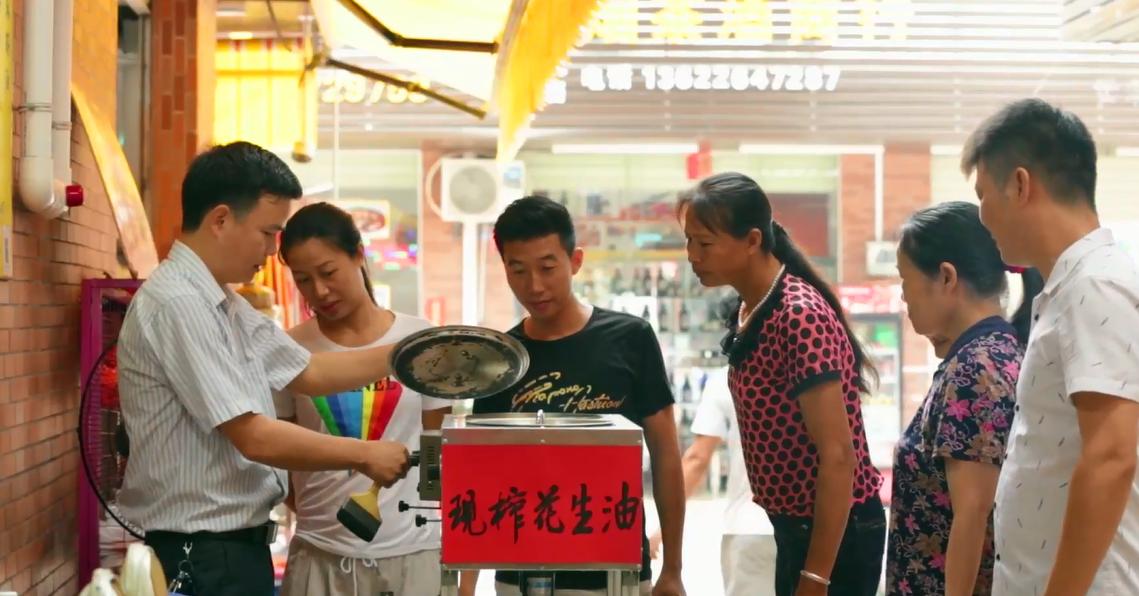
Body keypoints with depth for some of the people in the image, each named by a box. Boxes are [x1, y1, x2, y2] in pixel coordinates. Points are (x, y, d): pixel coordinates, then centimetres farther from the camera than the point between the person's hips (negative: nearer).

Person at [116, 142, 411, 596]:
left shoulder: (225, 305, 10)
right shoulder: (177, 304, -20)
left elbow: (308, 372, 18)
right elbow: (254, 437, -22)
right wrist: (364, 455, -12)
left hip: (238, 544, 10)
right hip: (203, 556, -10)